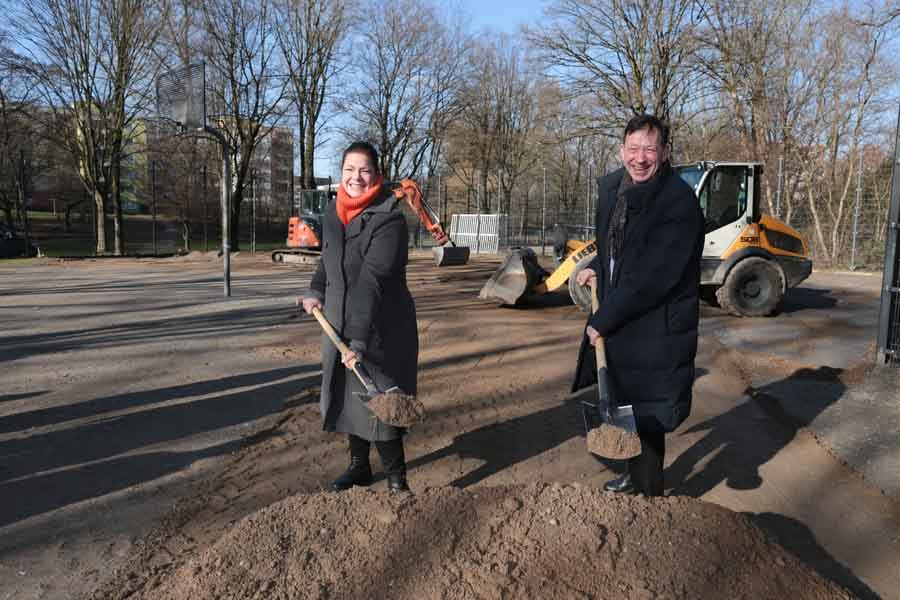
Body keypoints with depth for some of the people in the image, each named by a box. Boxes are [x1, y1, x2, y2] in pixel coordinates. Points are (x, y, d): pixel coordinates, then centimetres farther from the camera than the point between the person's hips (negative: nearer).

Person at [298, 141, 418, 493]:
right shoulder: (332, 212, 3)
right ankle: (359, 467, 35)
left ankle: (396, 478, 16)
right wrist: (317, 292, 6)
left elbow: (372, 283, -30)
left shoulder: (389, 220, -20)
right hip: (340, 325, 7)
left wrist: (360, 340, -35)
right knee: (348, 395, 16)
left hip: (381, 329, -7)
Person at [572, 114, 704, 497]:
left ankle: (649, 496, 22)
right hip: (617, 321, 8)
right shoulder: (610, 186, 4)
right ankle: (637, 476, 44)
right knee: (625, 406, 23)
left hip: (655, 331, -8)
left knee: (646, 417, 2)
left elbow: (653, 278, -25)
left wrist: (603, 321, -19)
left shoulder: (679, 201, -20)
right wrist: (597, 268, 6)